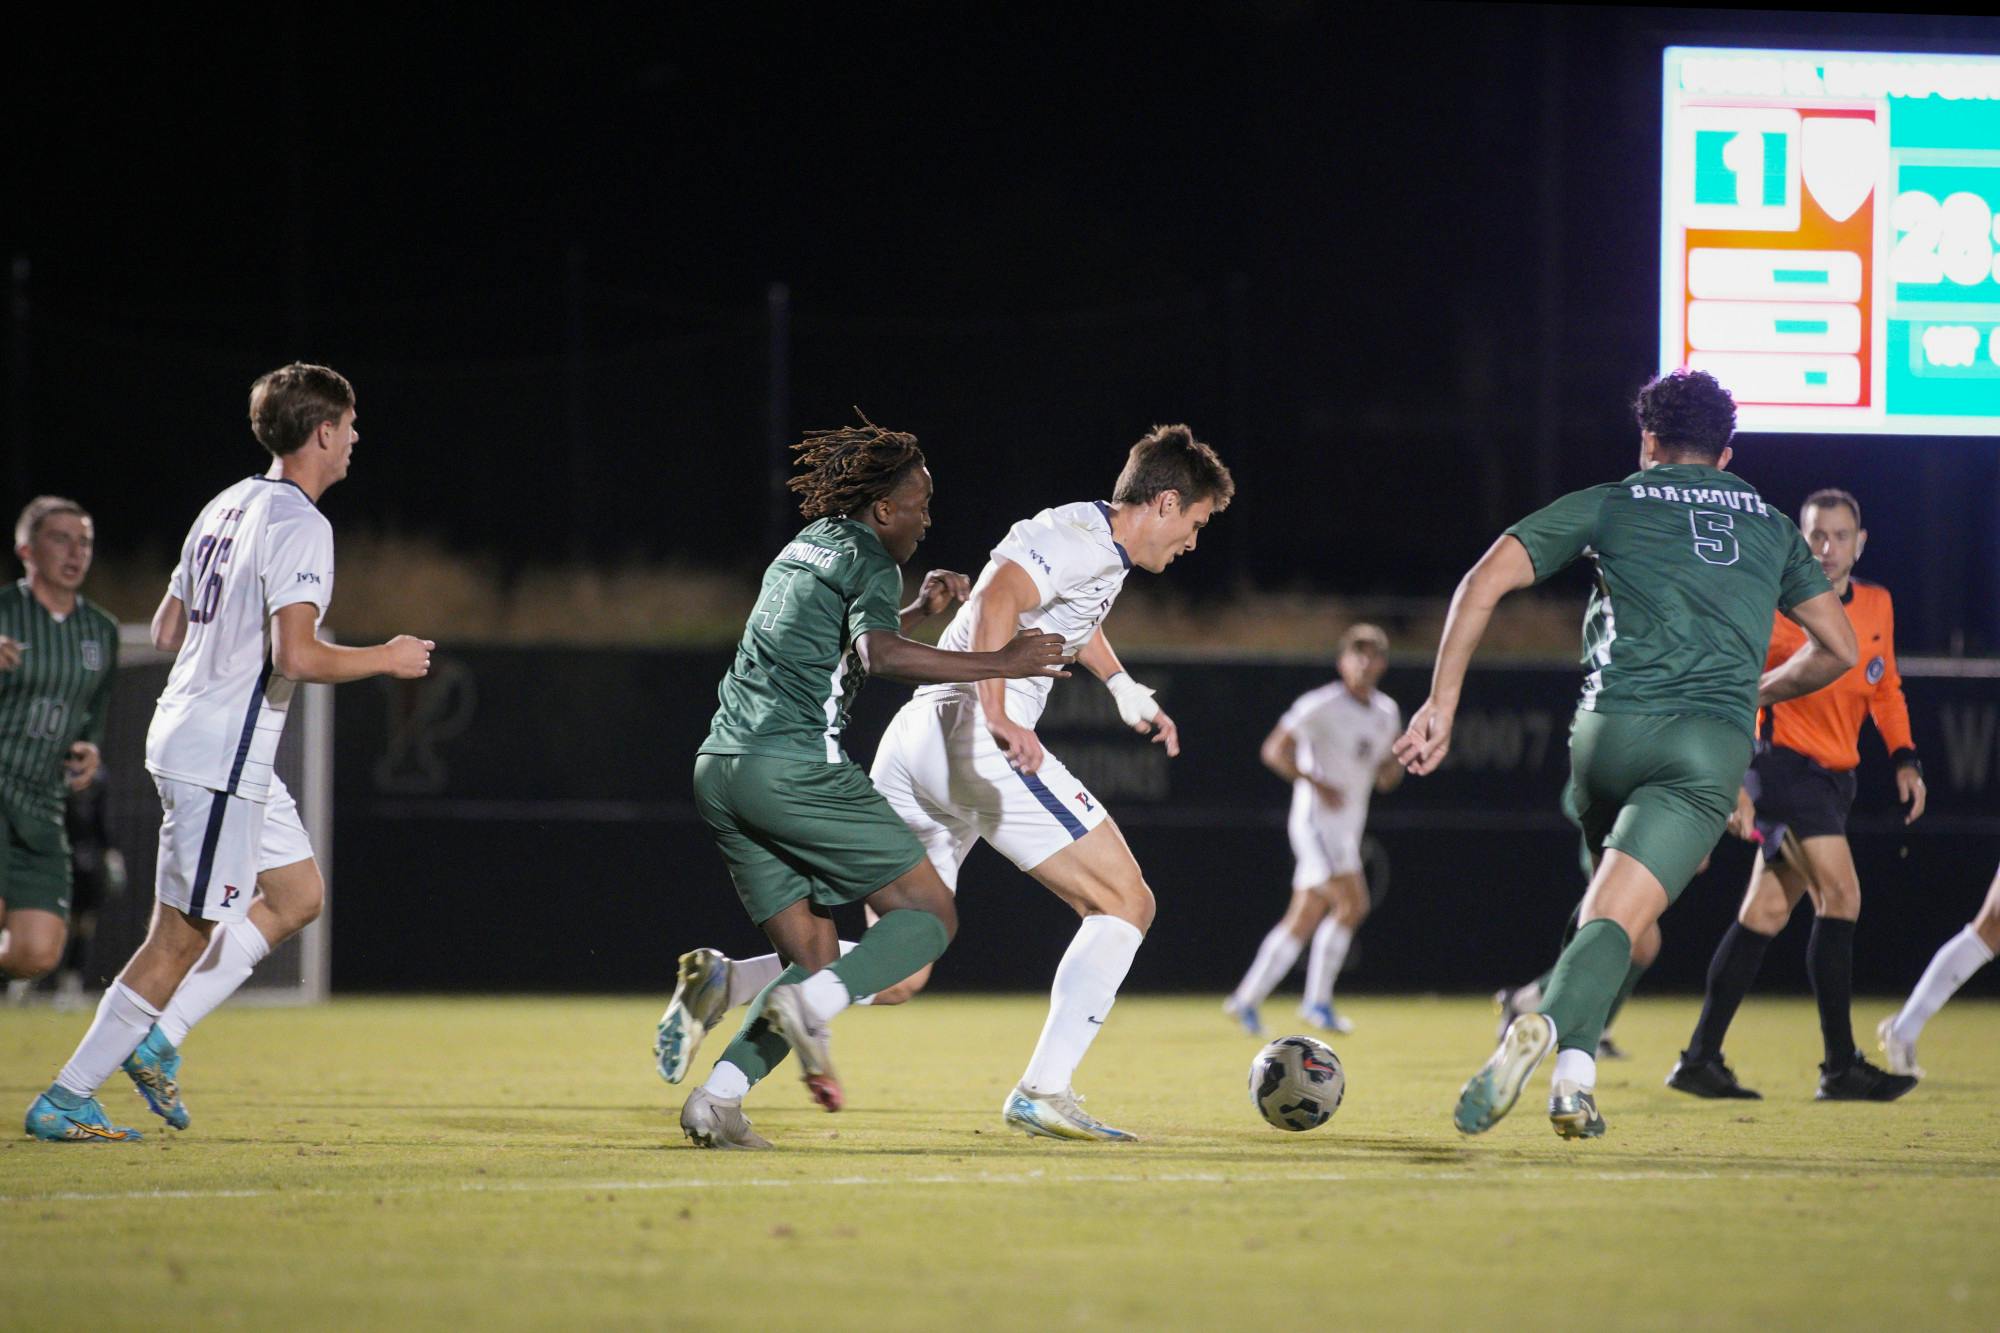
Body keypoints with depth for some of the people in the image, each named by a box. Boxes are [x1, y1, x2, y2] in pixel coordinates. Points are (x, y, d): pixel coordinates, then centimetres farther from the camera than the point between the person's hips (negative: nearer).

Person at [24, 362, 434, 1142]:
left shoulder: (226, 508, 12)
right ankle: (64, 1101, 0)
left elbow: (166, 631, 17)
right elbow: (297, 656, -24)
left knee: (297, 895, 17)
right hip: (222, 759, -10)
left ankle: (157, 1040, 13)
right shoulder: (299, 525, -16)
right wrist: (387, 660, -10)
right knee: (182, 936, -4)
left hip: (186, 737, 10)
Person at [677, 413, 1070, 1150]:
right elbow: (879, 654, -23)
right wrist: (999, 663, -21)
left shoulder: (805, 548, 25)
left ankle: (718, 1098, -7)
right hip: (794, 767, -9)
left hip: (720, 770, 9)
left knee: (814, 955, 11)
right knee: (929, 913, -1)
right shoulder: (869, 562, -2)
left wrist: (921, 610, 38)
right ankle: (811, 1006, -25)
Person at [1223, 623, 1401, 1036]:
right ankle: (1318, 1000, -12)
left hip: (1347, 828, 8)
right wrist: (1316, 784, -22)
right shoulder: (1321, 705, -9)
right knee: (1352, 903, -19)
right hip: (1317, 820, -8)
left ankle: (1247, 999, 11)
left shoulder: (1387, 714, 13)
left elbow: (1385, 779, 20)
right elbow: (1274, 750, -12)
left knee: (1303, 921, 6)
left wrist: (1396, 762, -3)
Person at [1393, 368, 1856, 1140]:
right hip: (1714, 745, 0)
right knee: (1616, 920, -12)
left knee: (1608, 895, 26)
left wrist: (1442, 702, 3)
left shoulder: (1610, 505, 15)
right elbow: (1837, 649, 25)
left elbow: (1485, 581, 4)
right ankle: (1562, 1047, -38)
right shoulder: (1772, 526, 22)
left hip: (1611, 730, 0)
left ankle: (1575, 1073, 17)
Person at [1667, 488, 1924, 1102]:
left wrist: (1905, 760, 7)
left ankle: (1701, 1059, 12)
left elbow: (1886, 690, 21)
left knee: (1766, 913, 7)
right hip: (1785, 766, -7)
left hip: (1834, 776, 7)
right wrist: (1733, 780, -15)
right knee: (1840, 896, -17)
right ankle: (1841, 1067, -16)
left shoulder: (1877, 607, 9)